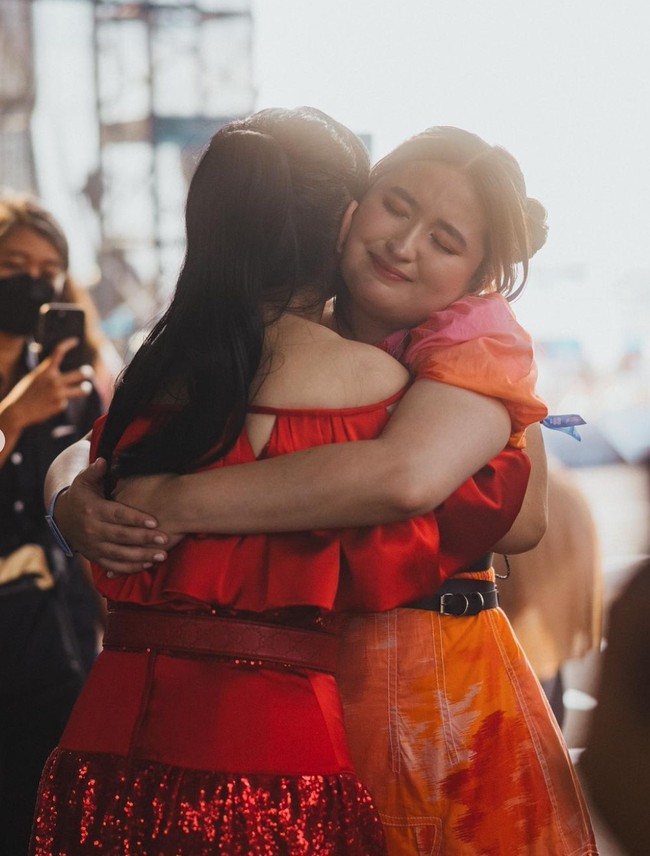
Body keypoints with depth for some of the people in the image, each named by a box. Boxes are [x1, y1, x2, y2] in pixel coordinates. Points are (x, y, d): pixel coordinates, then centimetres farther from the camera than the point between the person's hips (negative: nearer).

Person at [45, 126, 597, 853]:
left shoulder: (479, 333, -7)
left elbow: (409, 475, -29)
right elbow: (86, 461, 7)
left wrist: (167, 503, -26)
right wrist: (80, 508, -19)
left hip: (434, 695, -4)